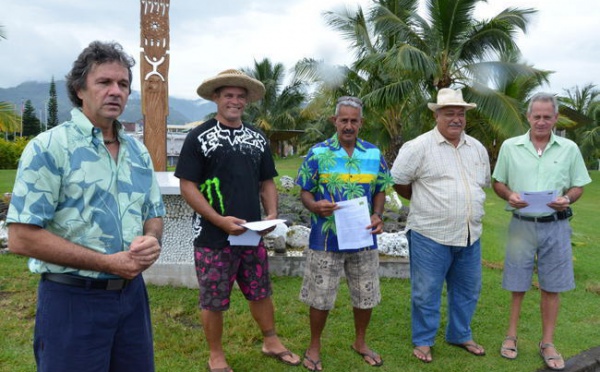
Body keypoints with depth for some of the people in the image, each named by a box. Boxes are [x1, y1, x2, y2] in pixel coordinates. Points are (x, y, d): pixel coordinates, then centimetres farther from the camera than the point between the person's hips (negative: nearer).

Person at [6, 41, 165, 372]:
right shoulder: (48, 148, -10)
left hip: (132, 294, 6)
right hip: (72, 299, -5)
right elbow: (21, 237, -15)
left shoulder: (138, 152, 9)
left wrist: (152, 241, -9)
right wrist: (107, 263, -19)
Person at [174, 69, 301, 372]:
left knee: (260, 292, 18)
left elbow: (266, 182, 14)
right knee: (213, 301, 9)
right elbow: (187, 186, -11)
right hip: (214, 238, -4)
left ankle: (271, 342, 38)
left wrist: (272, 213, -4)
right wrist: (220, 220, -20)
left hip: (252, 234, 5)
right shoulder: (199, 137, -7)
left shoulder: (257, 139, 9)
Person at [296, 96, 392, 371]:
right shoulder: (317, 153, -5)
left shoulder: (374, 154, 3)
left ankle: (360, 342, 39)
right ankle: (314, 347, 30)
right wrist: (315, 206, -25)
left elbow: (380, 191, 10)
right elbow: (305, 192, -3)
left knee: (366, 296, 15)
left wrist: (377, 216, -9)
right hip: (326, 240, -3)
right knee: (320, 298, 8)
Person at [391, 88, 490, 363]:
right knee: (426, 292, 5)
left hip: (470, 235, 6)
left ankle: (460, 335, 38)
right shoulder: (419, 147, -11)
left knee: (467, 289, 18)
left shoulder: (477, 148, 9)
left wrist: (468, 205, 15)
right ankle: (423, 341, 24)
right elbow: (398, 181, -4)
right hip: (431, 235, -6)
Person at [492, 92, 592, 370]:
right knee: (517, 285, 9)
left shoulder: (569, 149, 3)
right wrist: (509, 195, -15)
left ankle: (547, 343, 22)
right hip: (521, 225, 0)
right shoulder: (510, 146, 1)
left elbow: (578, 186, 6)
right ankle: (511, 335, 26)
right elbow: (498, 183, 6)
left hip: (555, 226, 1)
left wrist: (566, 199, -15)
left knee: (551, 287, 8)